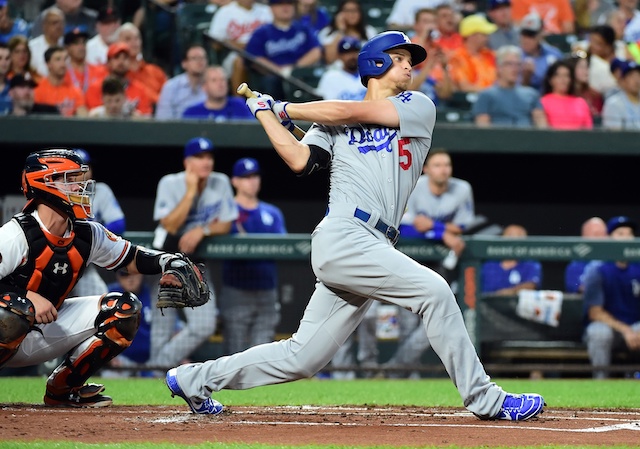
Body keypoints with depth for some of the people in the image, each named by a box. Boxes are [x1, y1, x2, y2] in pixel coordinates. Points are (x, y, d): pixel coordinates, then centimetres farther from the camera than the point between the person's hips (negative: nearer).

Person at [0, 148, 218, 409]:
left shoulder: (87, 235, 1)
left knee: (125, 309, 0)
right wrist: (28, 297, -31)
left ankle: (62, 388, 7)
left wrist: (172, 263, -5)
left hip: (46, 333, 8)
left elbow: (132, 259, 12)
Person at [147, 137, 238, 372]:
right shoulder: (170, 184, -11)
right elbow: (170, 225, -19)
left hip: (198, 263, 2)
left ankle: (158, 366, 0)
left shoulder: (221, 183, -3)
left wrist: (202, 230, -19)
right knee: (162, 328, -3)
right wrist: (191, 191, -22)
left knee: (203, 326, -11)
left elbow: (225, 225, 0)